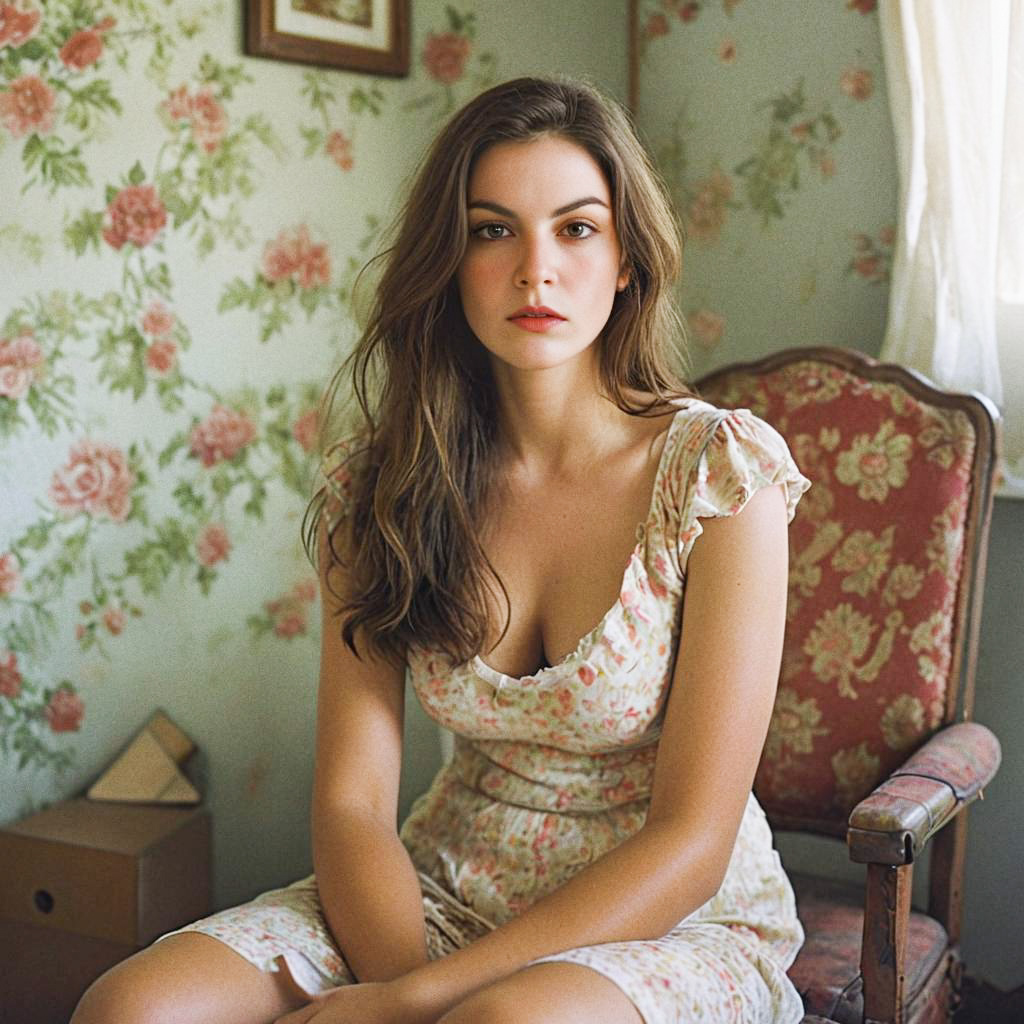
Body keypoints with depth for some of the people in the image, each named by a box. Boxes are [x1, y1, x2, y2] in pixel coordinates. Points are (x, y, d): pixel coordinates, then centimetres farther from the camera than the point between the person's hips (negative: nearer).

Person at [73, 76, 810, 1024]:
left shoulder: (719, 470, -13)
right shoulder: (381, 478, -2)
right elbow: (351, 803, -4)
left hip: (677, 923, -4)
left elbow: (693, 841, -15)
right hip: (443, 894, 5)